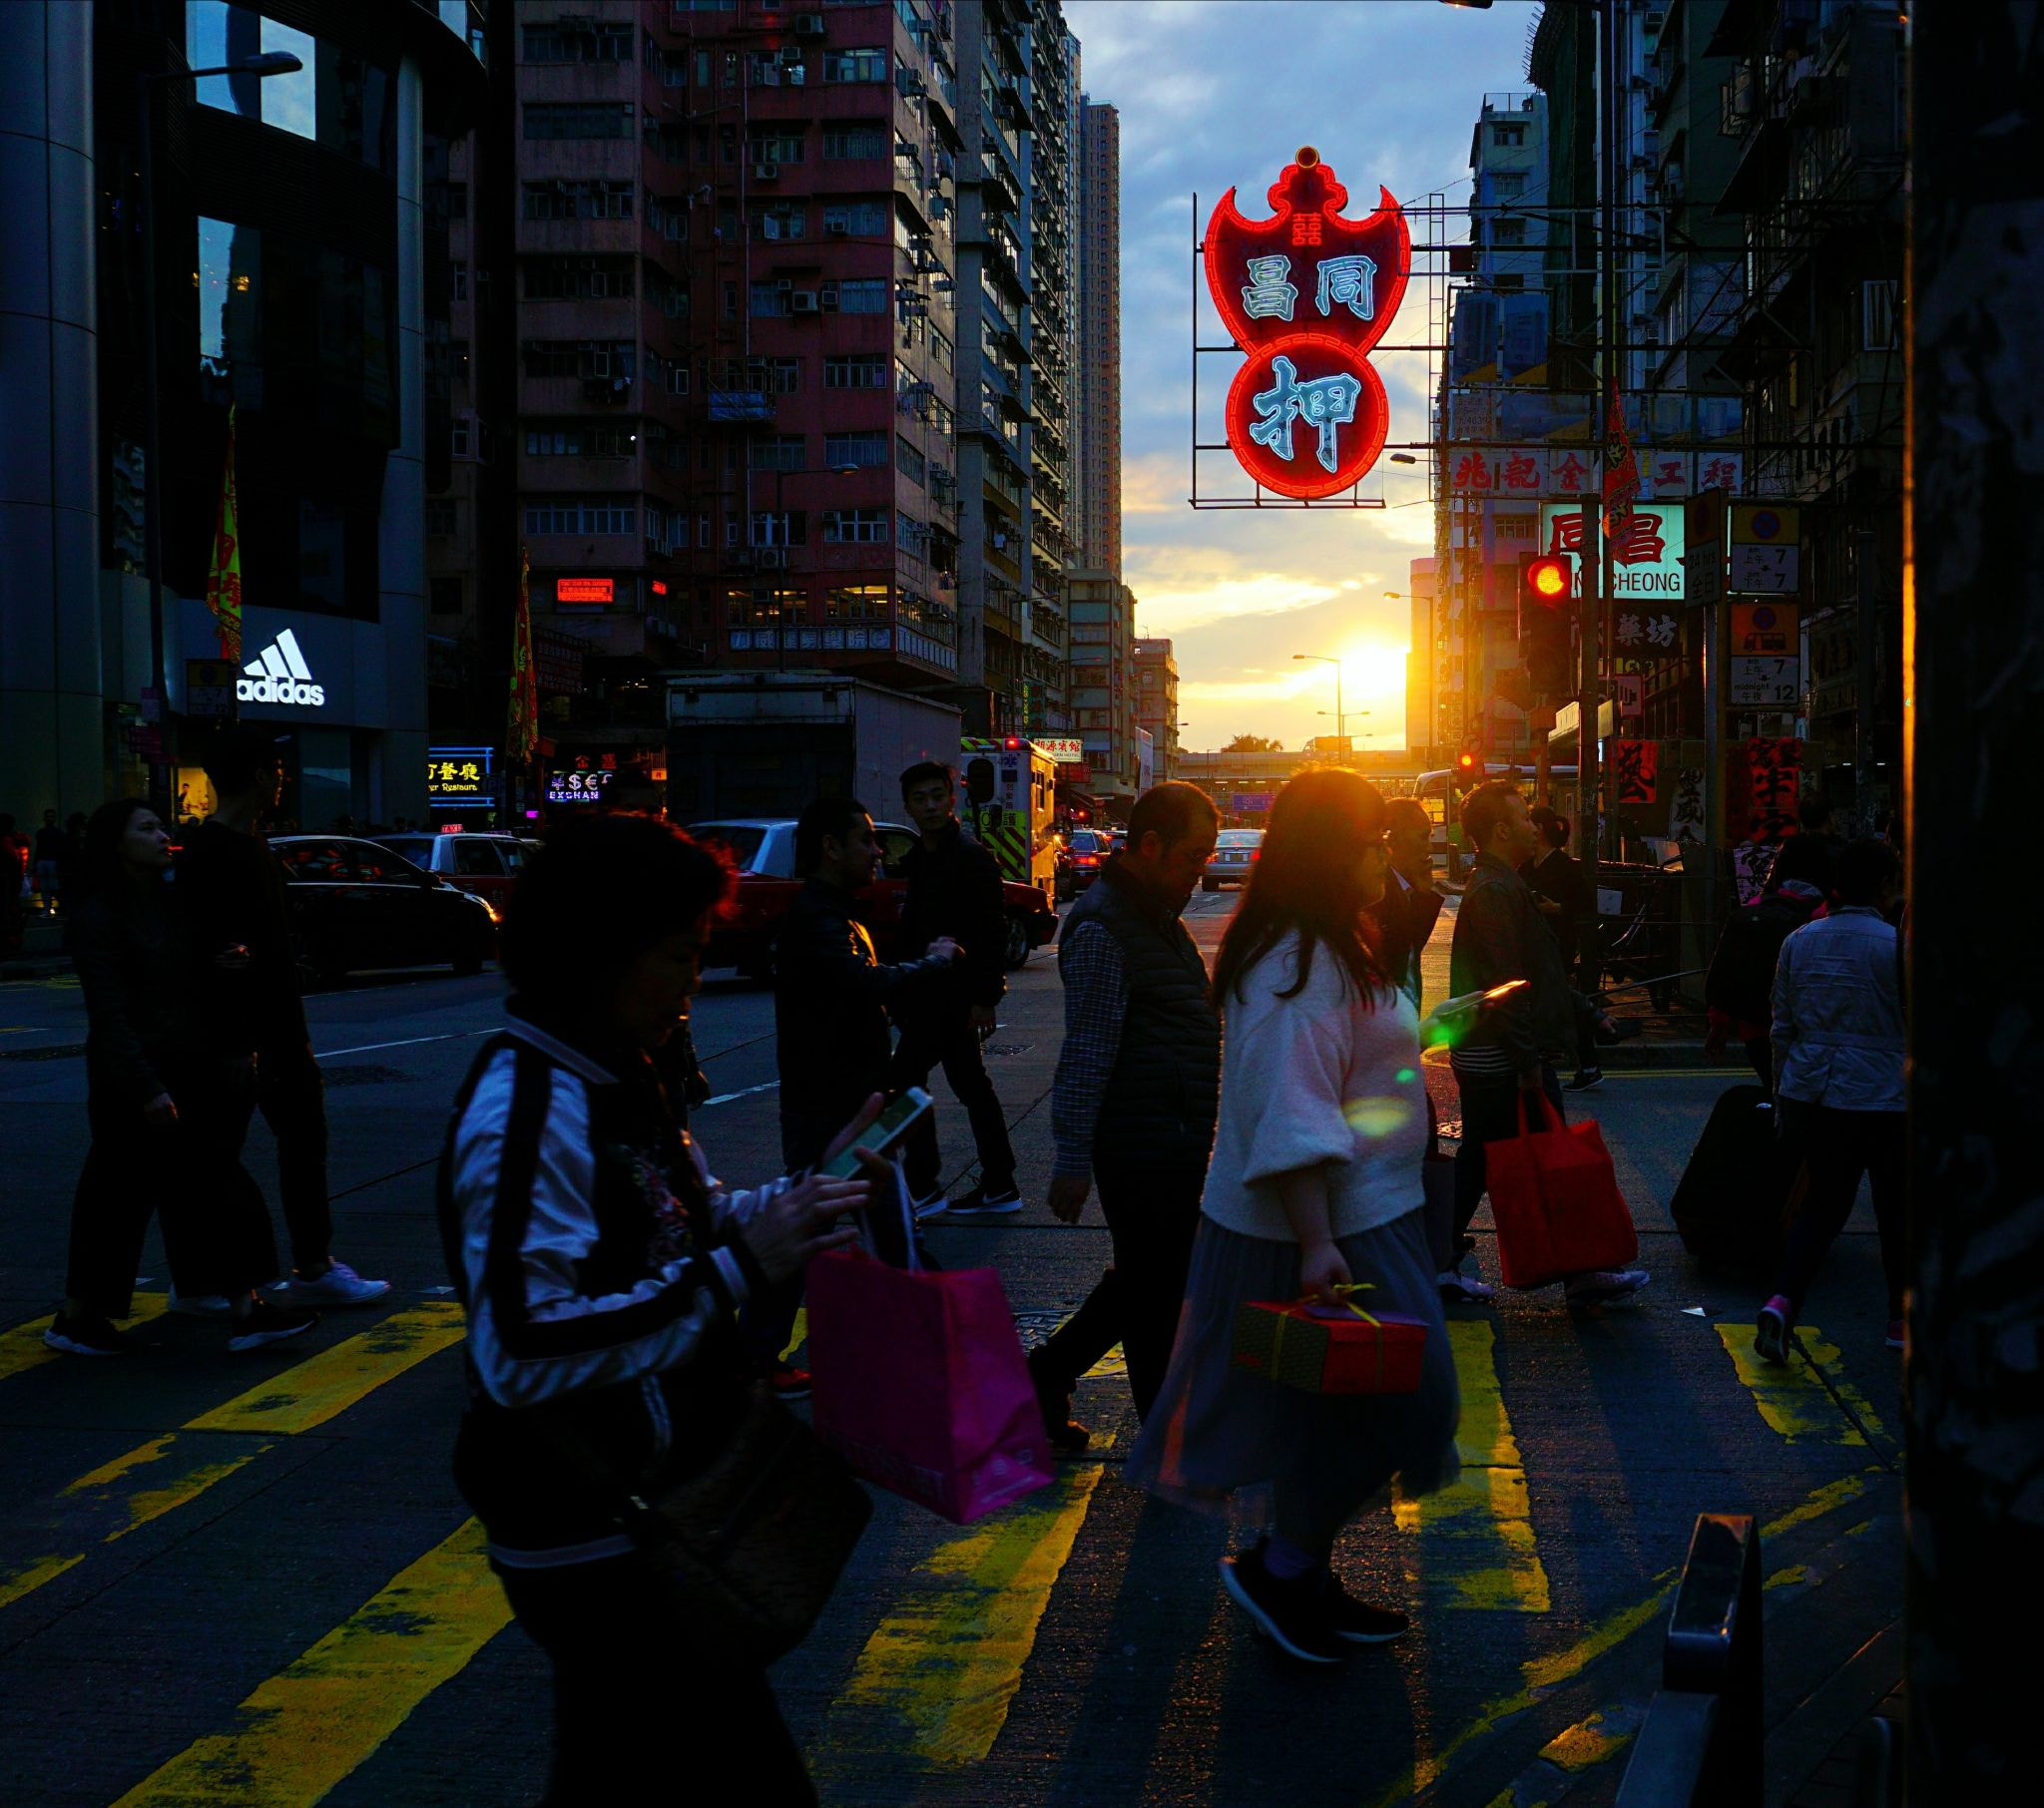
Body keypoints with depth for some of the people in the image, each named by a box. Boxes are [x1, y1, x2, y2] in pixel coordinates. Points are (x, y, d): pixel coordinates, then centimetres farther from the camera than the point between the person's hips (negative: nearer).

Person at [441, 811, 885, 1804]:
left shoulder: (612, 1077, 9)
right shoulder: (528, 1103, -23)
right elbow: (522, 1350, -32)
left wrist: (801, 1195, 2)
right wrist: (740, 1266, -30)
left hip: (655, 1507, 10)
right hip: (593, 1537, -9)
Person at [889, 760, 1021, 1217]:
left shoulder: (970, 857, -13)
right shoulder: (922, 859, 15)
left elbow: (992, 931, -18)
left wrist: (984, 998, -22)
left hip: (951, 997, -10)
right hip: (931, 998, 10)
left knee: (902, 1080, -10)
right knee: (970, 1086, 13)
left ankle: (922, 1188, -3)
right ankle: (998, 1187, 19)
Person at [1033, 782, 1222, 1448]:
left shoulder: (1160, 914, 14)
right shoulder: (1103, 927, -18)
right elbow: (1087, 1055, -21)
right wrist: (1072, 1162, -22)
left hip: (1179, 1140, 10)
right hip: (1141, 1149, -10)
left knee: (1147, 1282, 17)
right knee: (1156, 1293, 1)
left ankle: (1048, 1372, 28)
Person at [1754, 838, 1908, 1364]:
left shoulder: (1799, 941, 4)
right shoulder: (1898, 945, -11)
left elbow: (1783, 1028, 9)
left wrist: (1782, 1098, 17)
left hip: (1810, 1093, 5)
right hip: (1882, 1099, -4)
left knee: (1823, 1202, 14)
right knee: (1896, 1207, 14)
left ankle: (1781, 1302, -6)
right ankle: (1902, 1318, 26)